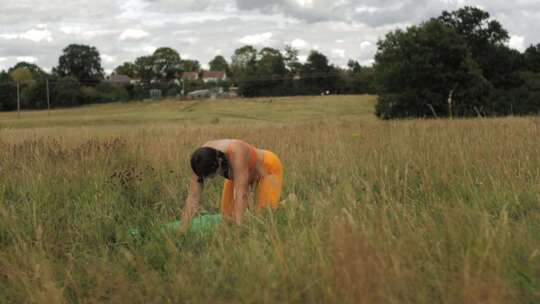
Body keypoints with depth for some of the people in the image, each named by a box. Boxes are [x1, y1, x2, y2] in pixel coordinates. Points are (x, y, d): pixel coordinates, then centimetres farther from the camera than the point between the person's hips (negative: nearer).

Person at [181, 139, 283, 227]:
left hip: (267, 168, -5)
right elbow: (193, 196, -27)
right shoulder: (202, 158, -28)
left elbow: (240, 194, -47)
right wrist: (183, 229, -31)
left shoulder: (236, 153, -44)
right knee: (227, 214, 1)